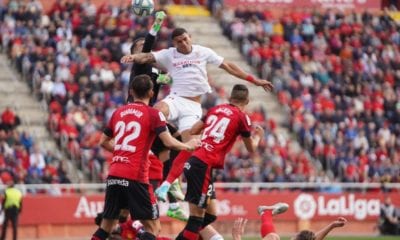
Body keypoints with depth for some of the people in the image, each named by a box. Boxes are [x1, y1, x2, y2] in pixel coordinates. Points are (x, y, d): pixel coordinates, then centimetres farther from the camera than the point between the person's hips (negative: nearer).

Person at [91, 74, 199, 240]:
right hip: (135, 177, -6)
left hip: (113, 175, 6)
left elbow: (104, 142, 24)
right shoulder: (153, 114, -2)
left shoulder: (118, 112, 15)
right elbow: (169, 142, -10)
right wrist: (188, 146, 8)